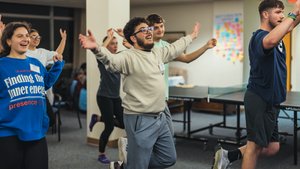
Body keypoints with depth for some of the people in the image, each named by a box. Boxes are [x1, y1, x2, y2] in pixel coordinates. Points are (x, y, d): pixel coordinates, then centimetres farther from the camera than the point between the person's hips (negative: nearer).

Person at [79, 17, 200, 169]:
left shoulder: (158, 53, 10)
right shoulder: (129, 57, -15)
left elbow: (175, 48, 29)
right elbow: (110, 59, -35)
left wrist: (192, 36, 41)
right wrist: (96, 48, -55)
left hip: (160, 118, 8)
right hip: (140, 120, -8)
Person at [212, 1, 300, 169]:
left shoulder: (276, 32, 12)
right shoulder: (260, 36, -19)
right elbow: (270, 41, -43)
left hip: (270, 101, 9)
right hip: (260, 100, -9)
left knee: (272, 148, 13)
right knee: (256, 145, -2)